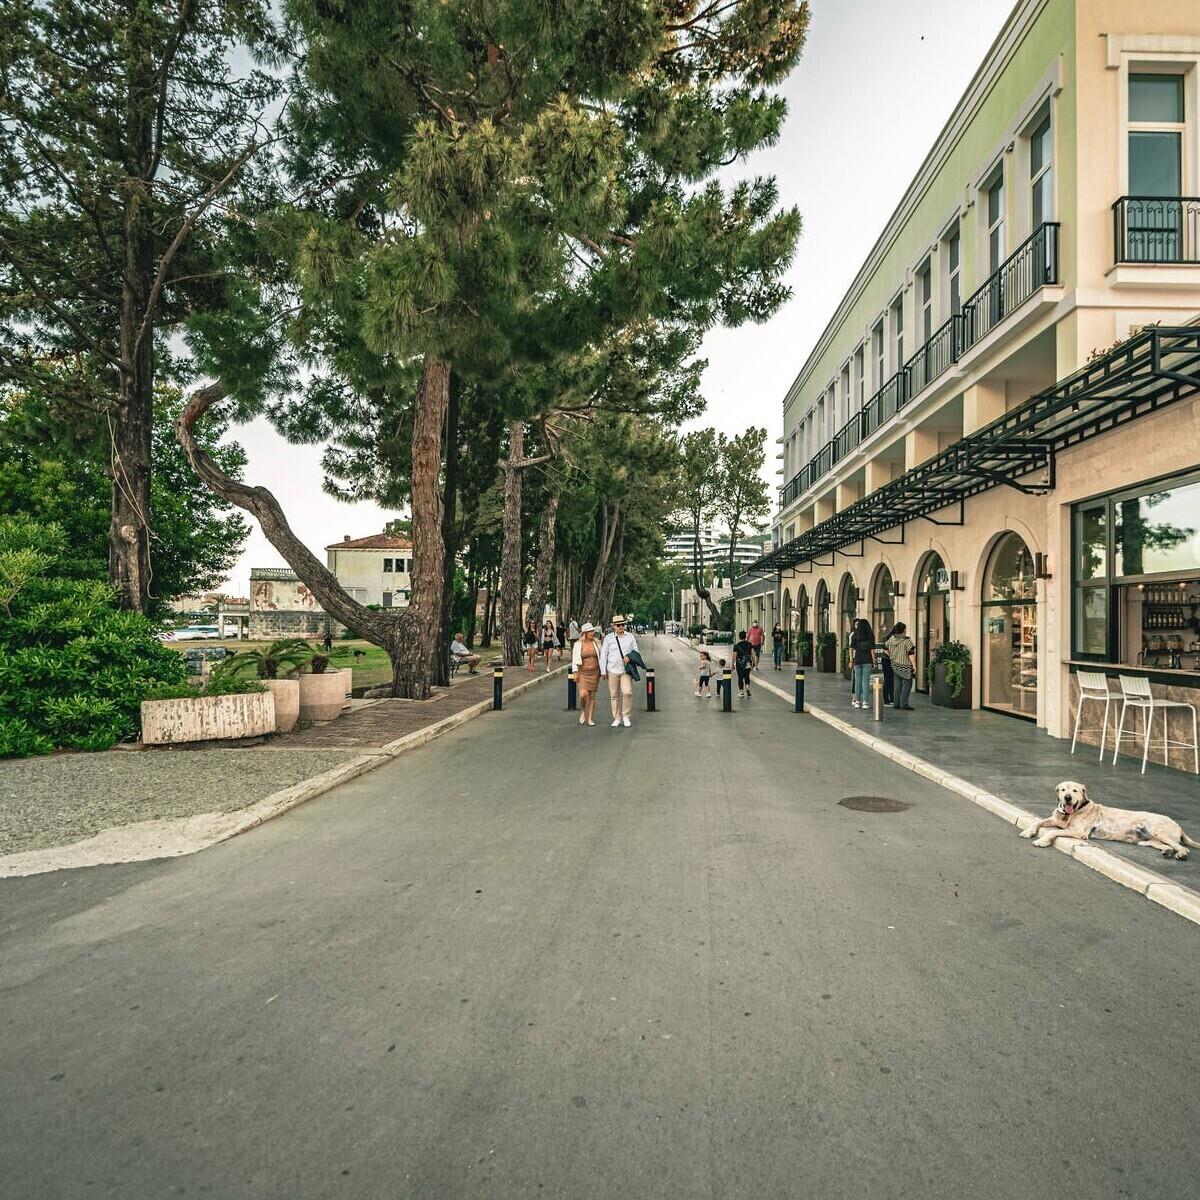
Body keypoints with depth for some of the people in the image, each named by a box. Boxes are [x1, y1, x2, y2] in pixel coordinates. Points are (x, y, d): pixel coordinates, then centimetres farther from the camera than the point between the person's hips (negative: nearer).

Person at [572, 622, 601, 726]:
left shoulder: (596, 643, 3)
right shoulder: (578, 644, -4)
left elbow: (600, 657, 11)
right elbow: (574, 659, -2)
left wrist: (602, 671, 9)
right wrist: (575, 673, -8)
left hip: (594, 673, 3)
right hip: (582, 673, -3)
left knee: (592, 696, 5)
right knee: (583, 694, -17)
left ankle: (590, 718, 15)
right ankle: (582, 711, 12)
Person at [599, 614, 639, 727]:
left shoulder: (630, 637, 6)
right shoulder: (608, 638, 2)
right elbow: (603, 654, 4)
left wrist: (629, 657, -10)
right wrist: (603, 671, 0)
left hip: (626, 670, 0)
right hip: (612, 670, 0)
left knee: (627, 692, -14)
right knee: (614, 695, 4)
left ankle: (626, 716, 3)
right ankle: (617, 718, 16)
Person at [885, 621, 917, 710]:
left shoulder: (891, 639, 4)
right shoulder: (907, 640, -15)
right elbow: (911, 654, -15)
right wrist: (914, 665, -12)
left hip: (895, 665, 6)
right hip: (905, 666, -6)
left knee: (897, 684, 12)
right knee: (906, 684, 1)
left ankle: (896, 703, 13)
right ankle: (904, 703, -2)